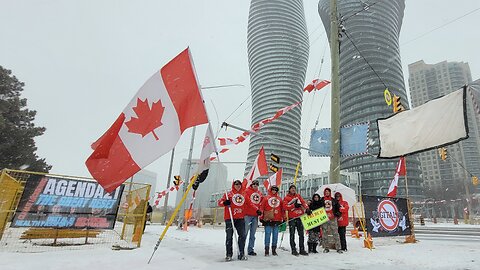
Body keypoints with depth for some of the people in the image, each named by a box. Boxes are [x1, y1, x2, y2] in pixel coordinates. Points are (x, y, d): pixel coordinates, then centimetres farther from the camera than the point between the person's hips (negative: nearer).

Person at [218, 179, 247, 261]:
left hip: (240, 218, 4)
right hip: (230, 218, -3)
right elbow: (220, 202, -3)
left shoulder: (244, 194, 13)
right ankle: (229, 254, 12)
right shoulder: (229, 194, 1)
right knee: (229, 237, 1)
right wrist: (225, 202, -23)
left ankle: (241, 254, 14)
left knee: (242, 236, 3)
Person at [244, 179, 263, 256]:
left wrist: (260, 210, 1)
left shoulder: (259, 193, 16)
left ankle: (250, 250, 18)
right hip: (248, 215, -5)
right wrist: (257, 209, -18)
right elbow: (248, 202, -12)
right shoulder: (247, 191, -1)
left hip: (255, 215, 5)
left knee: (253, 234, 10)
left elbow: (262, 202, 16)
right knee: (245, 232, -7)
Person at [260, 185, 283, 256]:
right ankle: (267, 250, 6)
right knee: (268, 234, -2)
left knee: (275, 235, 8)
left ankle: (274, 250, 19)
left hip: (277, 220, 3)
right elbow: (262, 208, 1)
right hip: (268, 219, -3)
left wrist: (282, 218, 12)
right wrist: (262, 217, -2)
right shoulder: (266, 198, 3)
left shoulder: (279, 199, 12)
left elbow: (282, 209, 15)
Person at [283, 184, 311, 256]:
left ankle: (302, 249, 13)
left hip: (300, 216, 4)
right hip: (292, 218, -3)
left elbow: (303, 202, 4)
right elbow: (285, 206, -9)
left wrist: (307, 209, -13)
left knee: (301, 234, 6)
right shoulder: (286, 197, 3)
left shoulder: (298, 196, 15)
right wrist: (294, 205, -16)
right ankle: (293, 250, 9)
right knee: (292, 234, 2)